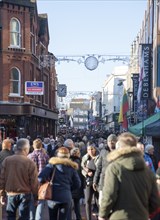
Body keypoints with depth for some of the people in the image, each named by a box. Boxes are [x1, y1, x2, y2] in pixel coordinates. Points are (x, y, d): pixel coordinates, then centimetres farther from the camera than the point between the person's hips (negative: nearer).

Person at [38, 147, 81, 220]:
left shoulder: (52, 164, 0)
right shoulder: (71, 167, 7)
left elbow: (41, 178, -11)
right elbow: (77, 184, 6)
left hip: (53, 196, -2)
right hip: (66, 197, 2)